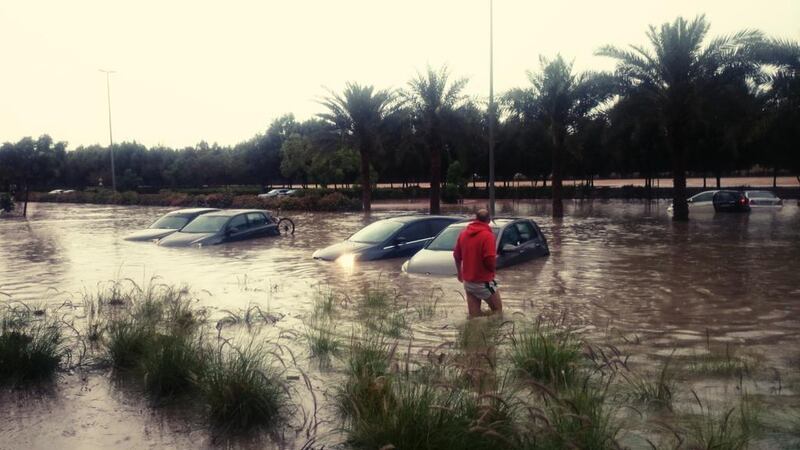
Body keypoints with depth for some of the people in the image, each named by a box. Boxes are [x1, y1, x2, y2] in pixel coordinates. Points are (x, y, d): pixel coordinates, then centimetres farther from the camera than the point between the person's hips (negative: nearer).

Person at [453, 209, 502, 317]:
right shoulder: (487, 235, -17)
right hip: (483, 282, -6)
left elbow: (456, 255, 13)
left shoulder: (464, 233, 5)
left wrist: (460, 273, 27)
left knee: (474, 315, 12)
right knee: (497, 309, 11)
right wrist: (493, 266, 0)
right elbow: (490, 260, -23)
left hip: (467, 282, 6)